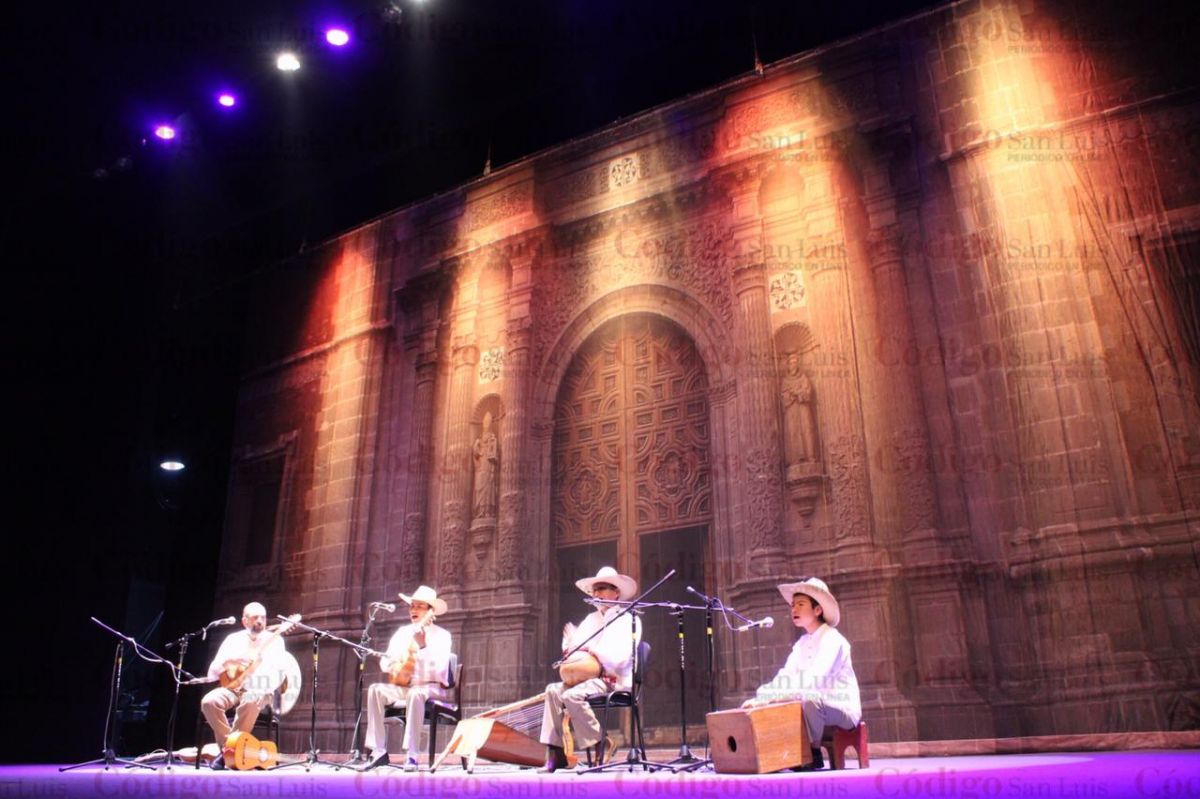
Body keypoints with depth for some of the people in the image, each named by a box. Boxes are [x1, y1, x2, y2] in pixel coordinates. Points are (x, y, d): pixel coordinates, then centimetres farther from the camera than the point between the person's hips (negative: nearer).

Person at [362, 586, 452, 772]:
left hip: (433, 689, -5)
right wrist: (396, 663, -12)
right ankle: (379, 752, -21)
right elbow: (384, 663, 11)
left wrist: (423, 646, -30)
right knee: (375, 690, -21)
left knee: (416, 693, -38)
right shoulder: (402, 632, 11)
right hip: (404, 687, 5)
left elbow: (438, 669, -19)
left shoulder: (441, 635, -5)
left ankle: (412, 755, -32)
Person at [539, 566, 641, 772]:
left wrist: (589, 647, -18)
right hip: (592, 677, 7)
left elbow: (620, 659, -17)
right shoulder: (591, 619, 16)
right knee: (554, 690, -10)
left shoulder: (627, 620, -4)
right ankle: (556, 753, -8)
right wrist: (570, 645, -11)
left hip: (615, 681, -7)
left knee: (572, 695, -27)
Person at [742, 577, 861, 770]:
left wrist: (776, 695, -37)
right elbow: (785, 676, 0)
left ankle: (813, 753, -17)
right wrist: (759, 697, -17)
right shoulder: (802, 643, 9)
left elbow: (814, 679, -29)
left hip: (843, 709, -7)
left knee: (810, 700, -36)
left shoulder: (831, 638, -15)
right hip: (819, 708, 8)